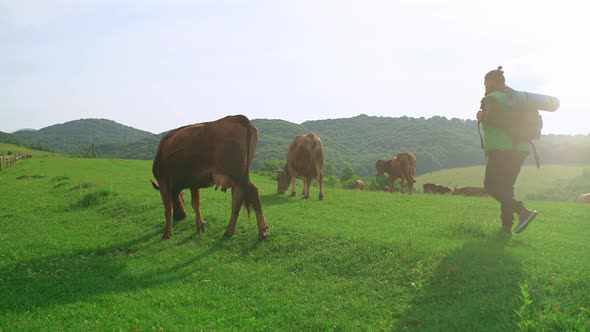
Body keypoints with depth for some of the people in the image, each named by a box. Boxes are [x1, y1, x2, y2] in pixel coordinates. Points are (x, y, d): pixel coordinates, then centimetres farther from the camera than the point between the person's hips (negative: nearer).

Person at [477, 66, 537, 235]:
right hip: (520, 148, 8)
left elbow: (493, 118, -24)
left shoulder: (491, 98, -5)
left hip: (502, 149, -8)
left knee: (491, 185, -5)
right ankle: (507, 225, 8)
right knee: (506, 187, 14)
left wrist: (481, 117, -4)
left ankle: (523, 211, -22)